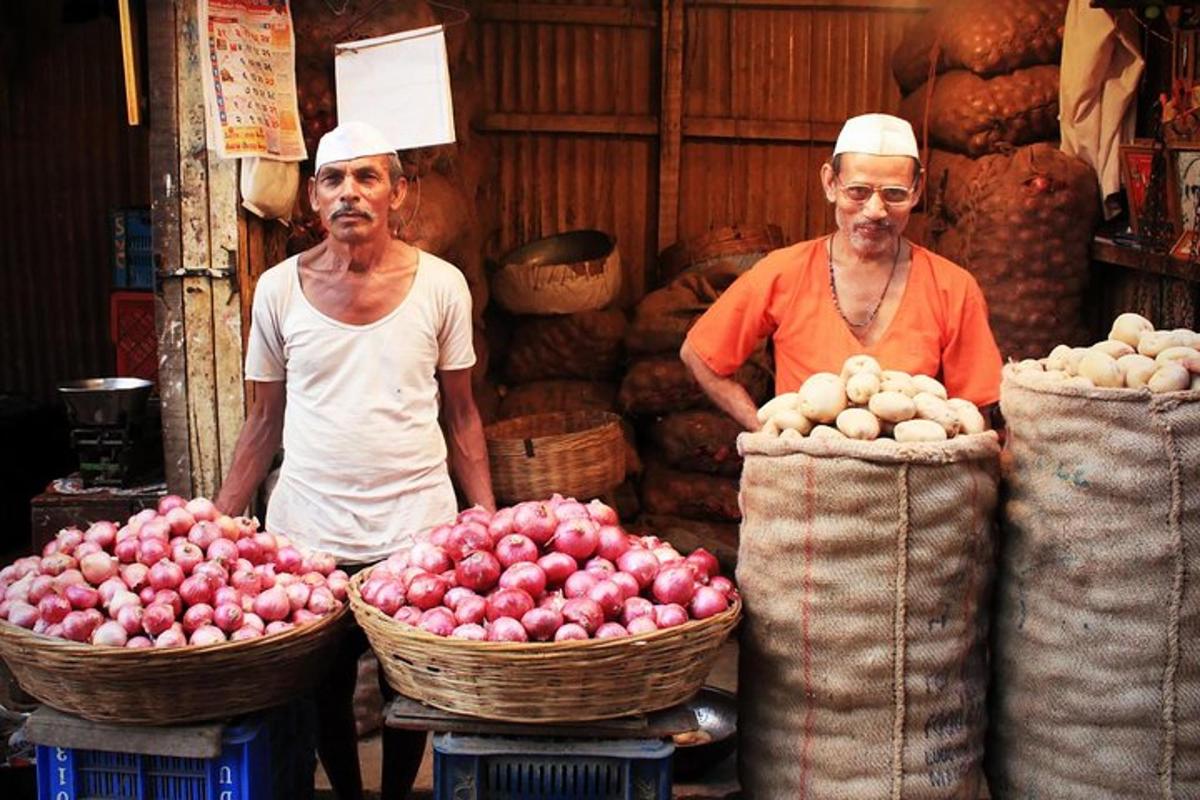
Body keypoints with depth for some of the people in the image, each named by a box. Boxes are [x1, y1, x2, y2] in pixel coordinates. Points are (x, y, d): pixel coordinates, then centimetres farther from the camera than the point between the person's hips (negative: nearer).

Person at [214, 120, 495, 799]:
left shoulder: (441, 285, -2)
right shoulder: (280, 289, 0)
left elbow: (462, 416, 4)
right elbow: (265, 422, 7)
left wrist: (490, 518, -2)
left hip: (418, 525, 0)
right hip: (308, 530, 1)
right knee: (326, 686, 12)